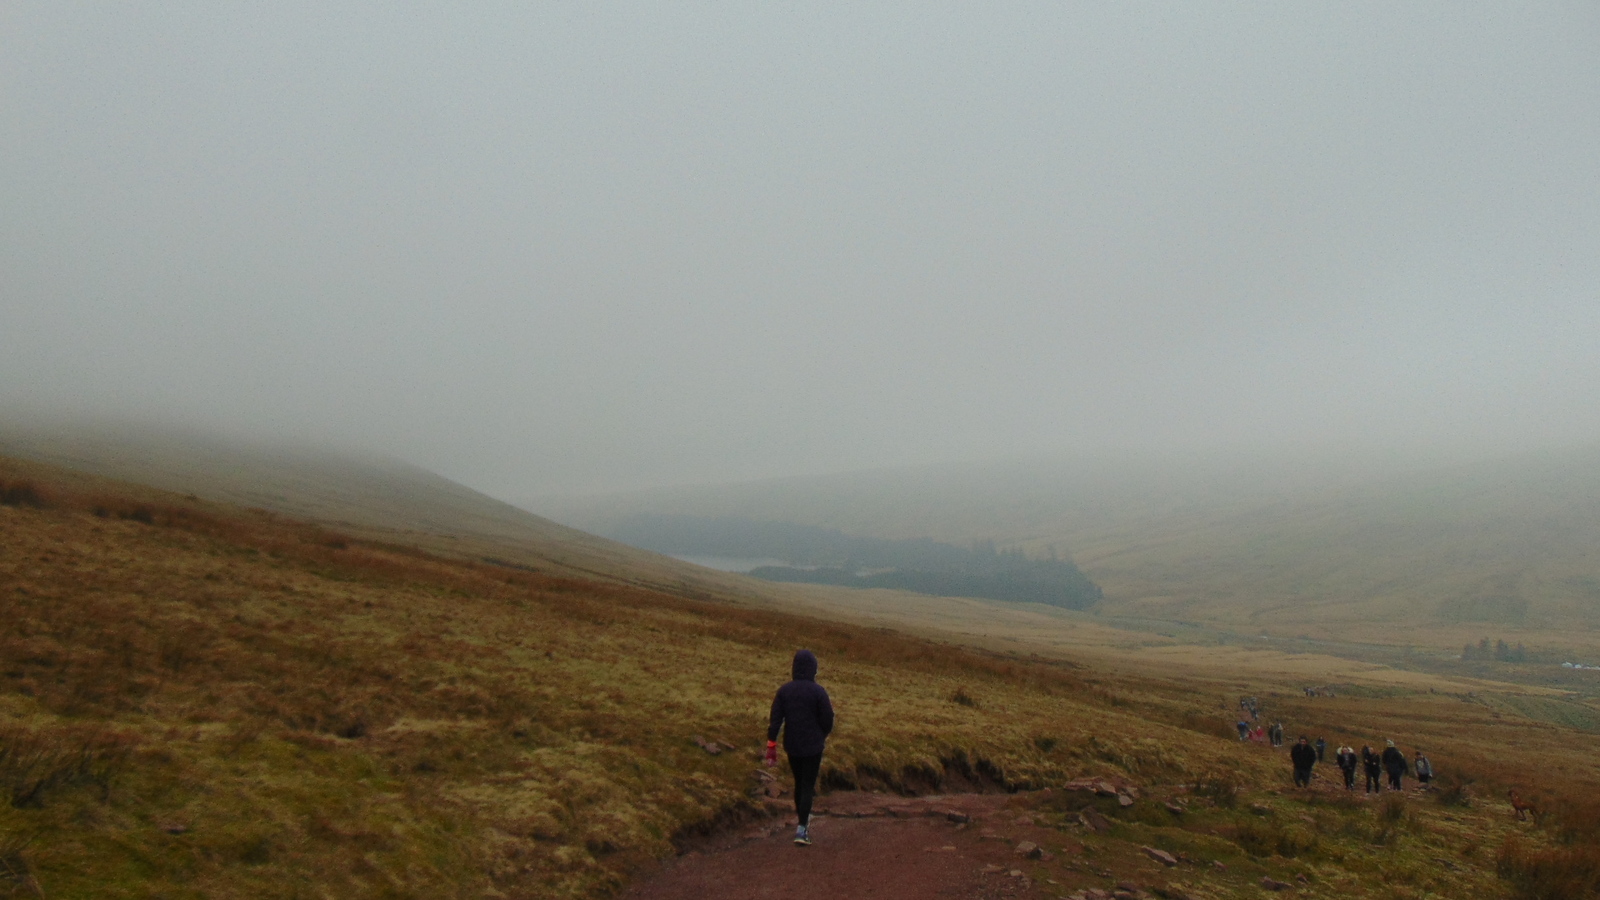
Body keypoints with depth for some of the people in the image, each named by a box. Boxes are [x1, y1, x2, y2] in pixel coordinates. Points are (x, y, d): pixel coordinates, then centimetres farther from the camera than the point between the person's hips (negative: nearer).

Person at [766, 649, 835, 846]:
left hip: (791, 746, 4)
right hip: (813, 746, -4)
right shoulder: (818, 691, -13)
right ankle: (802, 829, -6)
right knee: (808, 785, 2)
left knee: (798, 782, 21)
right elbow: (827, 720, -9)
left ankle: (802, 818, 37)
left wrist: (771, 747, -1)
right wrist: (824, 735, 13)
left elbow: (775, 720, -5)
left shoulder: (784, 691, -3)